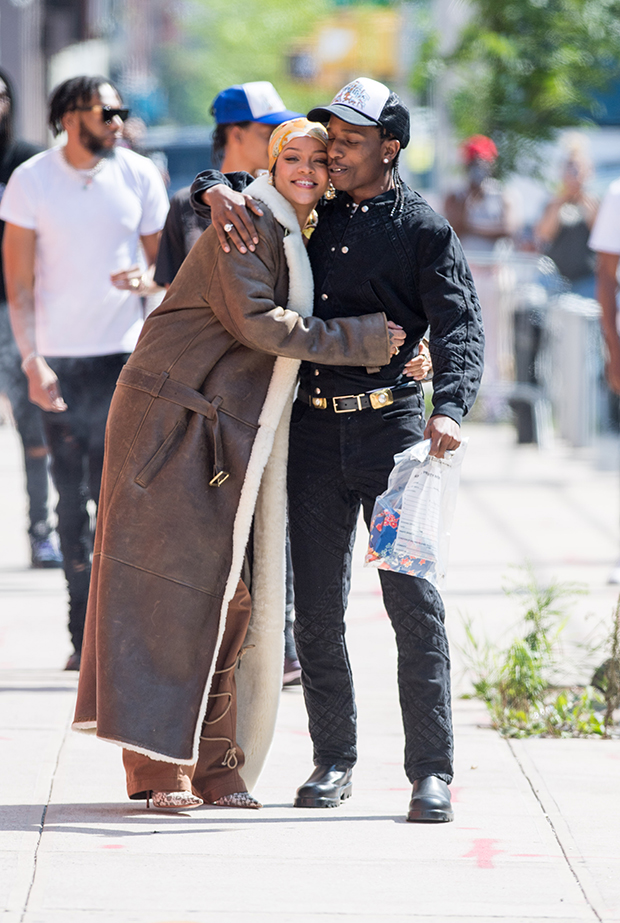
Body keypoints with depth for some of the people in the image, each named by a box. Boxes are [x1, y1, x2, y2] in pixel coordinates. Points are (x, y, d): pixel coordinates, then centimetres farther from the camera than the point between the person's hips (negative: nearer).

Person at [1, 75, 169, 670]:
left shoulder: (138, 176, 2)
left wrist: (146, 278, -13)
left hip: (122, 354, 0)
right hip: (59, 359, 0)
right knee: (71, 498, 3)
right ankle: (83, 635, 8)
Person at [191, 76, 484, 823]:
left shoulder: (423, 230, -2)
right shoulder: (311, 214, 12)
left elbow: (459, 328, -10)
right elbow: (225, 178, 23)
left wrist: (449, 409, -27)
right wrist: (217, 192, -3)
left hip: (391, 426, -4)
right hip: (316, 426, 5)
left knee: (412, 600, -7)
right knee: (317, 607, 6)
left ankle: (431, 770, -5)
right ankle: (333, 760, 17)